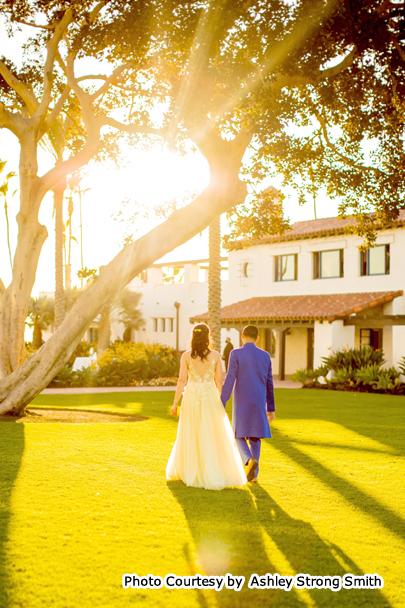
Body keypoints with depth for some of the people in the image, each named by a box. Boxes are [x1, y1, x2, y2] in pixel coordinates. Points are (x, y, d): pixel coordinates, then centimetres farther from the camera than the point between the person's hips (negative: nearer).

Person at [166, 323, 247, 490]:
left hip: (191, 398, 0)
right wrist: (221, 402, 9)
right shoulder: (215, 355, -3)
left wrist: (175, 403, -1)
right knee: (216, 437, 7)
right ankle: (218, 473, 5)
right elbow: (219, 381, -1)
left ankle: (188, 471, 21)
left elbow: (182, 381, -6)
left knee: (191, 437, 12)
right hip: (210, 398, 0)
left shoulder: (186, 356, -4)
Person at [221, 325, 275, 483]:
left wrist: (222, 405, -10)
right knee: (254, 437, 14)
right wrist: (271, 408, 15)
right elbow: (269, 384, 8)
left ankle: (250, 460, -20)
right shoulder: (265, 356, 4)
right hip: (259, 404, 4)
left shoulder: (235, 354, -10)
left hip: (241, 403, -4)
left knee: (240, 436, 8)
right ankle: (253, 474, 12)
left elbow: (229, 381, -14)